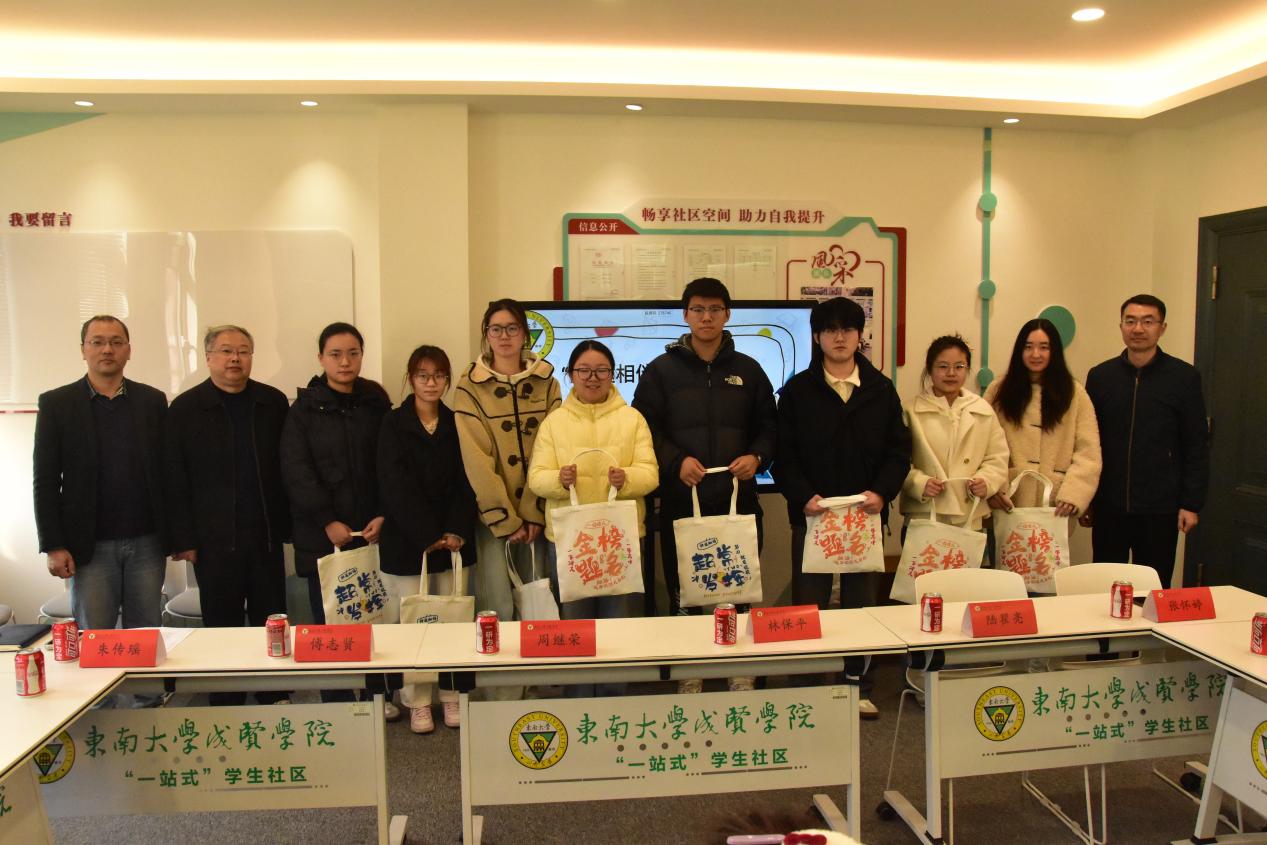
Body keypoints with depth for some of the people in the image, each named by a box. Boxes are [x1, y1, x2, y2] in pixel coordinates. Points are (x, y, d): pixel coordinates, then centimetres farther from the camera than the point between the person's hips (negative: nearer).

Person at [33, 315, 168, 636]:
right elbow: (45, 481, -1)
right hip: (90, 546, -1)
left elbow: (168, 470, 7)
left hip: (147, 543, 2)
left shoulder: (153, 400, 6)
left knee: (147, 634, 9)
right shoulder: (56, 403, 1)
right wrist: (53, 546, -7)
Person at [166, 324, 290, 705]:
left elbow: (287, 467, 7)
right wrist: (183, 539, -6)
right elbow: (175, 480, -2)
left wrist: (290, 525, 3)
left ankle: (275, 701, 21)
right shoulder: (185, 408, 0)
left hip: (266, 536, 2)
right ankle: (226, 708, 21)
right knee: (222, 627, 7)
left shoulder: (273, 402, 6)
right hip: (215, 541, -2)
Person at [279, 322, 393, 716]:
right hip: (323, 535, -1)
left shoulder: (377, 405, 8)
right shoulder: (304, 410, 2)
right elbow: (296, 472, -5)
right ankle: (336, 701, 13)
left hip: (373, 531, 2)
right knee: (329, 619, 1)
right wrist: (328, 521, -11)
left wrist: (383, 516, -6)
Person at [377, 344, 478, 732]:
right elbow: (395, 486, -8)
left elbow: (465, 482, 4)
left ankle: (452, 696, 17)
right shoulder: (393, 424, 0)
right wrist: (429, 536, -13)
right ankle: (417, 703, 12)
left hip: (453, 538, 2)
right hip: (407, 540, -2)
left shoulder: (456, 424, 8)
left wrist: (456, 532, -9)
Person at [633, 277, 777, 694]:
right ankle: (688, 676, 18)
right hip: (681, 504, -1)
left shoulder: (748, 370, 11)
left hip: (739, 503, 1)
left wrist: (756, 457, -7)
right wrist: (676, 462, -15)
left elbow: (769, 427, 13)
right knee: (684, 596, 4)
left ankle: (741, 674, 20)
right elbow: (645, 429, 0)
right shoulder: (661, 371, 6)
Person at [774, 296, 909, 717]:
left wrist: (882, 492, -10)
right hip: (812, 514, -1)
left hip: (865, 513, 2)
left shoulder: (882, 390, 7)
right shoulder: (797, 391, 2)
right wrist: (802, 496, -15)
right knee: (808, 604, 4)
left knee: (862, 601, 9)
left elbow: (899, 450, 6)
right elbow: (784, 454, -1)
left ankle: (860, 689, 21)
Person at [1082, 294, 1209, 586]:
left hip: (1160, 510, -1)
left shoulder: (1184, 377, -1)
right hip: (1108, 507, 2)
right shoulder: (1100, 376, 4)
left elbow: (1197, 447, 0)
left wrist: (1191, 504, -4)